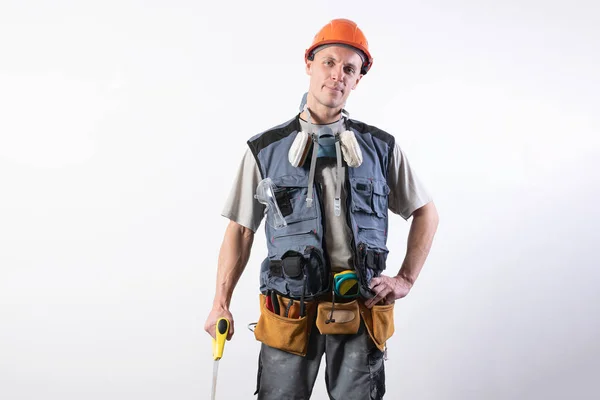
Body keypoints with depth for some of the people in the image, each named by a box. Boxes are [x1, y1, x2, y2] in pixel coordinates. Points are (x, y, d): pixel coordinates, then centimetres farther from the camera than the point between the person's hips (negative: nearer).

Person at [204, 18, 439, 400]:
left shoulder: (381, 147, 2)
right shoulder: (266, 150, 1)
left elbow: (426, 212, 12)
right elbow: (241, 229, 5)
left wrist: (406, 279, 2)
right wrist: (221, 304, 1)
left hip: (361, 313, 1)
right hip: (290, 313, 0)